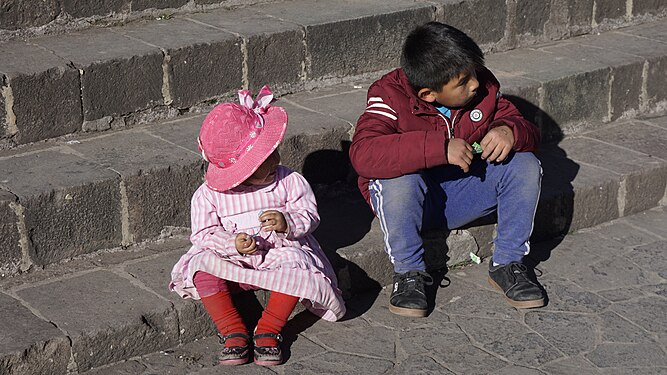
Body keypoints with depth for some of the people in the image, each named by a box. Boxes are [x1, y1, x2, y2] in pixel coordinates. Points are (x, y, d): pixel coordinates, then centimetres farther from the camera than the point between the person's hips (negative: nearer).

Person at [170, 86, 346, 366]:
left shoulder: (288, 181, -3)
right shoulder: (209, 195, -5)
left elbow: (309, 216, -2)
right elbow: (204, 234, -6)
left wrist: (286, 222, -25)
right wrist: (233, 243, -26)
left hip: (279, 252, 0)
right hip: (232, 263, 0)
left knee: (296, 264, -32)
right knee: (202, 266, -28)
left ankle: (268, 332, -17)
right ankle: (232, 332, -19)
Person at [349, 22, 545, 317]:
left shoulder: (483, 87, -8)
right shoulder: (391, 96, -22)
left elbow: (530, 133, 0)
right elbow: (362, 153, -40)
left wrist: (510, 131, -28)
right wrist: (439, 147, -44)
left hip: (463, 192, 4)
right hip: (412, 199, -4)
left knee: (525, 165, -17)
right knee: (398, 179, -38)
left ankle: (507, 265, -3)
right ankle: (408, 273, -16)